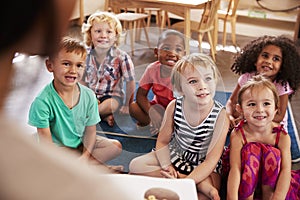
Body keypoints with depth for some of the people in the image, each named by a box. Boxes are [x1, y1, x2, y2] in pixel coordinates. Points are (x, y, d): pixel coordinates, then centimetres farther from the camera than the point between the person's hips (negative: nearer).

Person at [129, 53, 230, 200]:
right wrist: (167, 167, -22)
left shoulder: (220, 116, -23)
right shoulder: (174, 107, -15)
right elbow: (162, 142, -4)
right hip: (175, 156, 5)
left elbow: (211, 160, -22)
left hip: (202, 165, -5)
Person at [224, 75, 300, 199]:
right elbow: (235, 169, -27)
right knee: (250, 150, -26)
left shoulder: (282, 137, -14)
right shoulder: (238, 135, -18)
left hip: (271, 183, 1)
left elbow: (286, 170, -23)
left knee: (273, 154, -25)